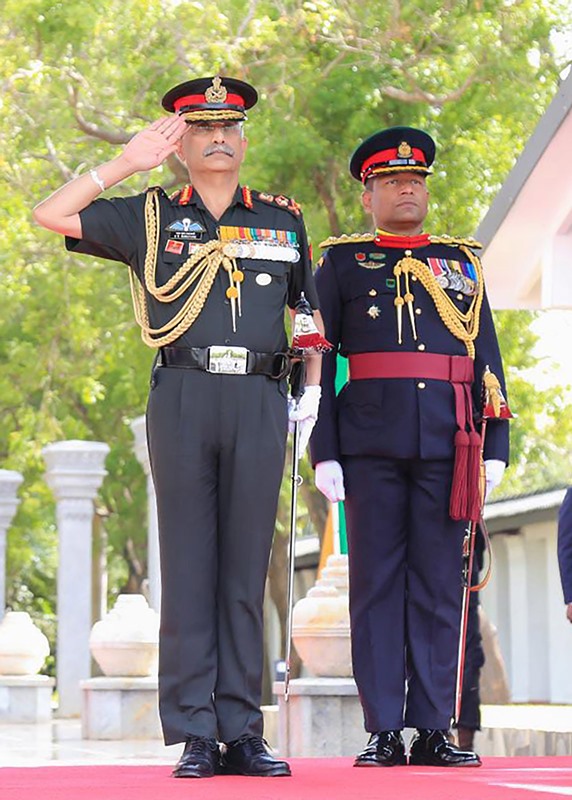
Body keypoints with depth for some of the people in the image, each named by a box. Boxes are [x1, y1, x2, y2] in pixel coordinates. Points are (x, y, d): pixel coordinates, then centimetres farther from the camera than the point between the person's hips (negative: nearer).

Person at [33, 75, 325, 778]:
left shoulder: (282, 220, 17)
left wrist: (314, 390, 13)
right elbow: (50, 216, 6)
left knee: (246, 566, 1)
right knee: (188, 564, -3)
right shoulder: (150, 216, 12)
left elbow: (310, 311, 25)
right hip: (183, 398, -1)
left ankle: (242, 731, 4)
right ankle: (195, 734, -1)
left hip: (260, 399, 1)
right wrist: (127, 162, 3)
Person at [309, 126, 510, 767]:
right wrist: (323, 451, -4)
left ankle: (434, 731, 4)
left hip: (446, 444, 2)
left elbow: (487, 361, 16)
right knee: (376, 582, -2)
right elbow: (317, 360, 5)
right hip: (370, 443, -2)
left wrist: (495, 446, 6)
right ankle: (384, 731, 1)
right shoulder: (342, 262, 11)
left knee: (440, 585, 1)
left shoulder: (461, 261, 19)